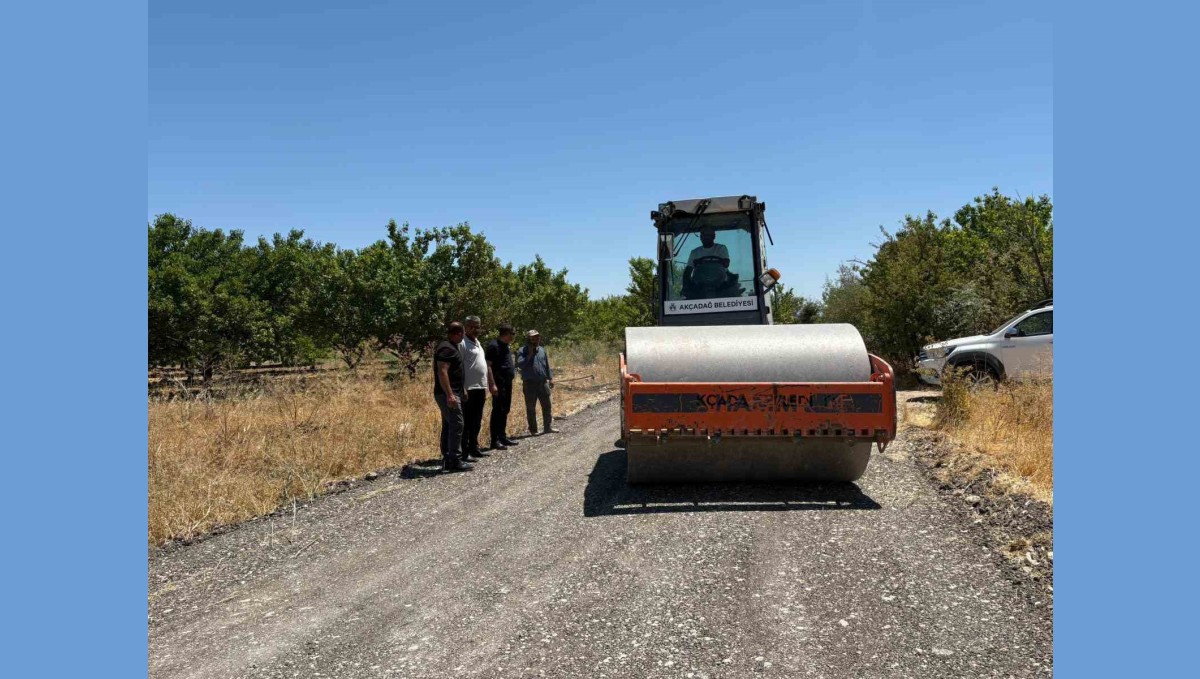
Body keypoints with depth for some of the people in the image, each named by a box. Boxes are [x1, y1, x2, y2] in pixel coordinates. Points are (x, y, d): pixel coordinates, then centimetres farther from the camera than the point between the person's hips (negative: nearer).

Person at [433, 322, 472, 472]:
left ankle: (447, 460, 17)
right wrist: (450, 395, -29)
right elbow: (442, 372, -25)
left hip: (452, 393, 11)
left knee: (448, 426, 12)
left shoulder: (451, 346, 16)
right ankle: (455, 461, -7)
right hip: (448, 394, -11)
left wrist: (461, 390, 26)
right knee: (456, 425, -9)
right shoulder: (447, 348, -16)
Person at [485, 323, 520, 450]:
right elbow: (488, 366, -18)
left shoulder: (505, 346, 15)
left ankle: (502, 436, 22)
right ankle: (495, 440, -3)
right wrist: (493, 384, -22)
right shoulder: (493, 345, -14)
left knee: (505, 411, 14)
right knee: (498, 411, -7)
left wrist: (513, 371, 14)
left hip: (507, 383, 10)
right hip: (499, 384, -9)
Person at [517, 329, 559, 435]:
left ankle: (547, 427, 21)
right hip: (529, 383, -5)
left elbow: (547, 365, 18)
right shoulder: (523, 351, -5)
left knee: (546, 406, 9)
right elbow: (520, 364, -20)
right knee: (530, 408, 2)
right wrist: (530, 354, -19)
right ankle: (533, 430, 11)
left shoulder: (542, 350, 12)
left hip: (543, 382, 5)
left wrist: (550, 378, 14)